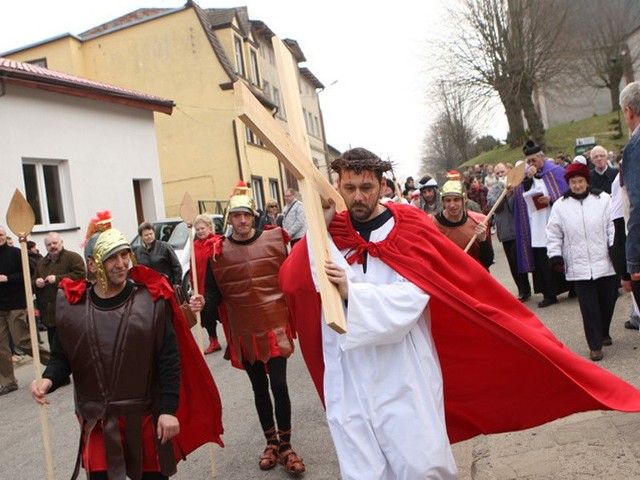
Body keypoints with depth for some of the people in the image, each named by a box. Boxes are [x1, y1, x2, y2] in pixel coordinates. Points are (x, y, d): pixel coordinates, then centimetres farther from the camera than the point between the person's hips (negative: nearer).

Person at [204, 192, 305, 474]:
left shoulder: (274, 240, -4)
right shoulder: (218, 251, -3)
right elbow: (213, 292, -1)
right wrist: (202, 302, -21)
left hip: (275, 327, -1)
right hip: (243, 333, 2)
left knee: (279, 385, -4)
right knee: (259, 388, 15)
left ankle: (285, 446, 16)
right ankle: (271, 443, 34)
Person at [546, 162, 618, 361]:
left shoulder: (603, 199, 3)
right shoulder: (560, 205, 3)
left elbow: (613, 225, 3)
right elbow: (553, 234, 5)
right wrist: (555, 256, -2)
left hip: (605, 263, 1)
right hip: (579, 267, -1)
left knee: (608, 301, 13)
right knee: (589, 307, 0)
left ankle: (604, 333, 37)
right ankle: (595, 345, 8)